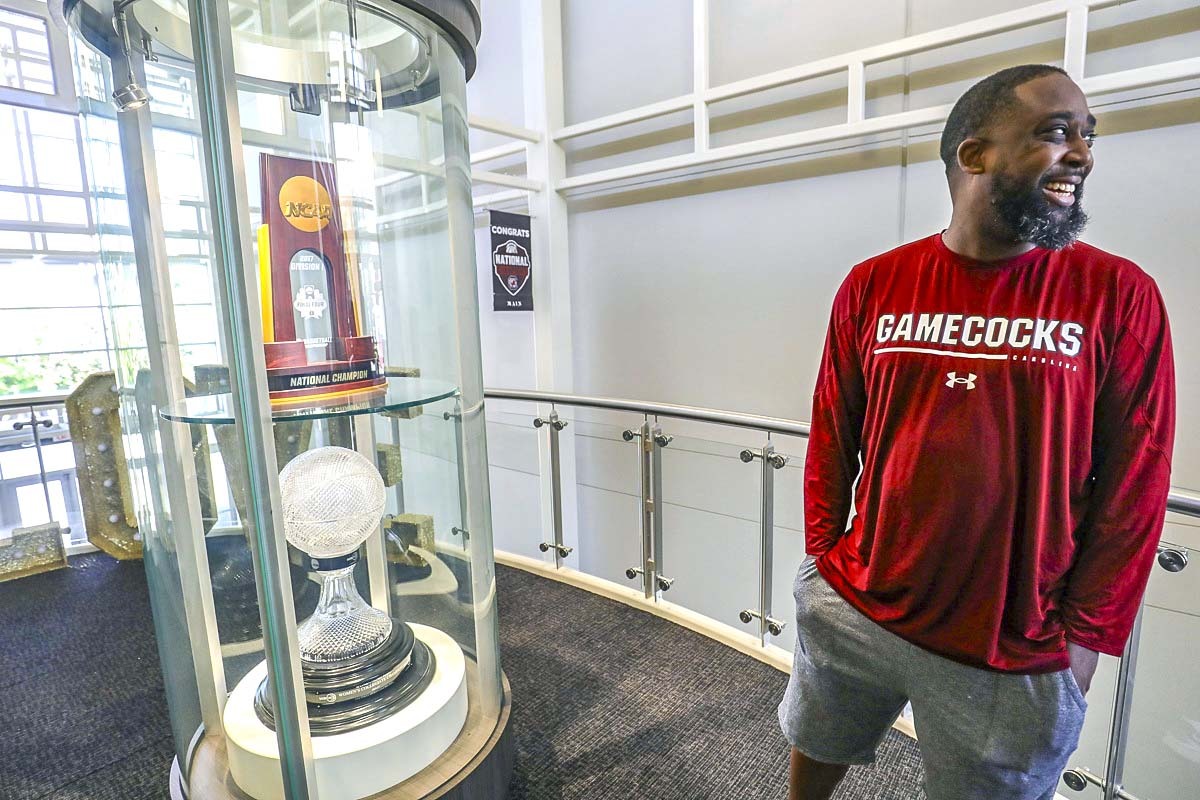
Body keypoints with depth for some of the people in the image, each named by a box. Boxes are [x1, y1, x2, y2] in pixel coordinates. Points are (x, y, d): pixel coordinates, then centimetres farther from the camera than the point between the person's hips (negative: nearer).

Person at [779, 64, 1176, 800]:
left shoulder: (1119, 296, -7)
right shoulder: (872, 286, -4)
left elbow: (1133, 485, -5)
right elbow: (832, 437, 1)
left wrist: (1086, 635, -4)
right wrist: (824, 556, 2)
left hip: (1014, 655, -1)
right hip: (848, 608, 2)